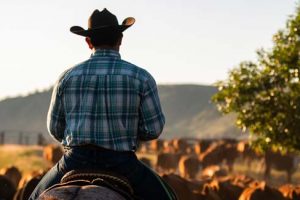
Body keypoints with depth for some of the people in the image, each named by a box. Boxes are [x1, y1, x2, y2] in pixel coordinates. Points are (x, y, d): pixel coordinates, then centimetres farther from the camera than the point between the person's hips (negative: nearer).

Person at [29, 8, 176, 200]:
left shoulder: (67, 77, 2)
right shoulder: (141, 77, -4)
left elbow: (55, 127, 8)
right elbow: (154, 128, -4)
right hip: (121, 164, -2)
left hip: (76, 161, 2)